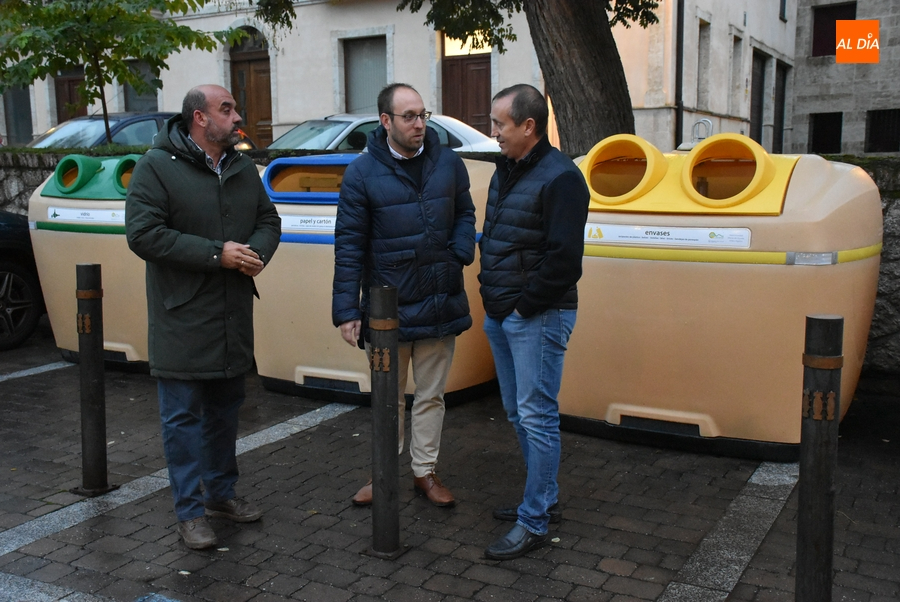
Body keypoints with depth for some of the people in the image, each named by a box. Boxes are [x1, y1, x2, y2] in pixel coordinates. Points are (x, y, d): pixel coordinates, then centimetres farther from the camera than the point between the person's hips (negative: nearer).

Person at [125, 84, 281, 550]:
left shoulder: (243, 169, 9)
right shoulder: (157, 167, -11)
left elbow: (268, 219, 15)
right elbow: (143, 234, -18)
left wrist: (257, 251, -9)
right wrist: (217, 253, -22)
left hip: (233, 318, 7)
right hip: (182, 320, -6)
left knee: (225, 410, 18)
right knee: (183, 416, 1)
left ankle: (220, 493, 34)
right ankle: (189, 511, 12)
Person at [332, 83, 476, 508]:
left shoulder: (448, 163, 2)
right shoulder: (362, 173, -7)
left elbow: (465, 213, 14)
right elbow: (348, 244, -8)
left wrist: (461, 253, -7)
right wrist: (346, 309, -12)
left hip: (440, 304, 2)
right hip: (386, 307, -2)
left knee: (431, 395, 14)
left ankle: (424, 471, 29)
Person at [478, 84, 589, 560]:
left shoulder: (560, 177, -15)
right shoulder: (505, 170, 13)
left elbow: (563, 259, -20)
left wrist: (525, 305, -14)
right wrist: (492, 296, 12)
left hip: (536, 318, -9)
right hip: (499, 315, 9)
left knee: (537, 417, -3)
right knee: (518, 413, 16)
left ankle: (534, 521, 6)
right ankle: (545, 499, 31)